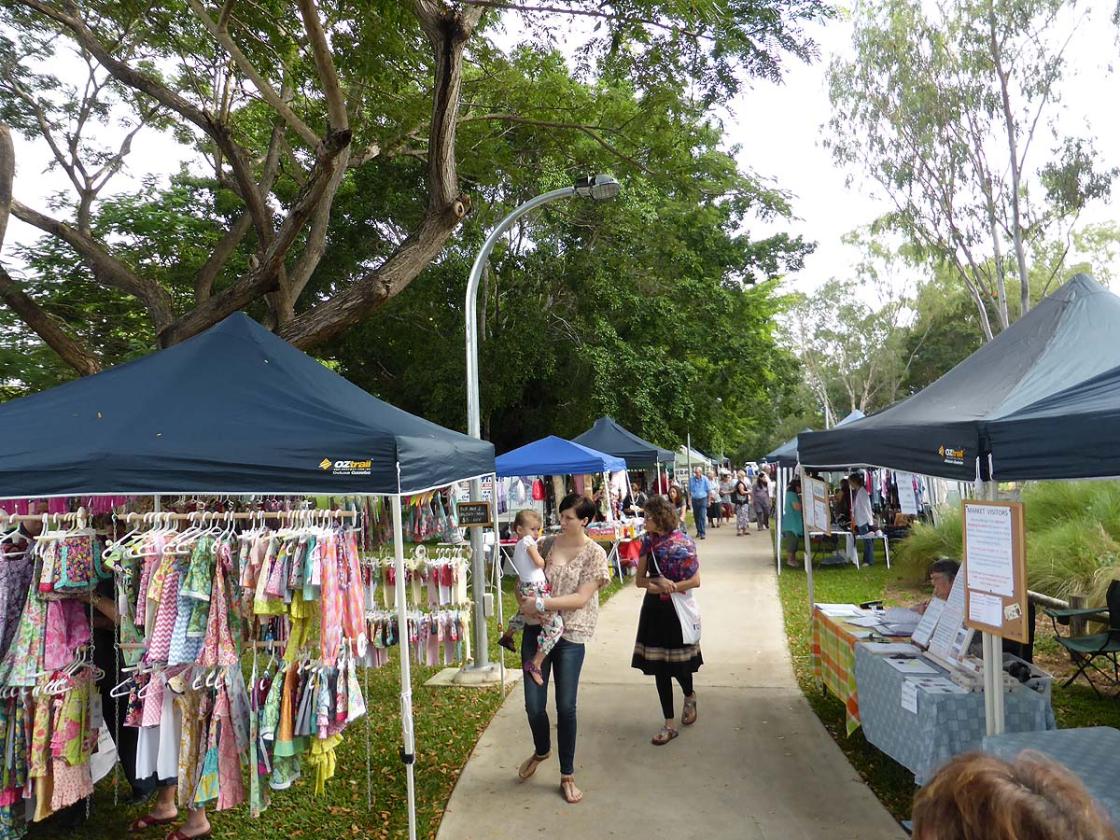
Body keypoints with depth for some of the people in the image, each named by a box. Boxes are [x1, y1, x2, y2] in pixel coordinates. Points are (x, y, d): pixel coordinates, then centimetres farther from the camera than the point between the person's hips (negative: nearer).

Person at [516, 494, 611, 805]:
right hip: (536, 630, 3)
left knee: (566, 707, 2)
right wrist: (523, 597, -5)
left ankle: (567, 775, 22)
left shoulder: (594, 554, -7)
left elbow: (581, 599, -14)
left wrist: (541, 604, -19)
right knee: (534, 705, 4)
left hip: (570, 636, -3)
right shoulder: (549, 544, 5)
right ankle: (541, 750, 37)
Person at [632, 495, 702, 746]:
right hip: (654, 609, 4)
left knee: (679, 666, 3)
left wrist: (659, 585, -13)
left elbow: (695, 581, -13)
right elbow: (640, 580, 3)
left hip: (677, 609, -4)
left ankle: (689, 697, 39)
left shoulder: (684, 543, -12)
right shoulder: (648, 541, 1)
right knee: (659, 668, 6)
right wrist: (659, 583, -17)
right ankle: (670, 724, 18)